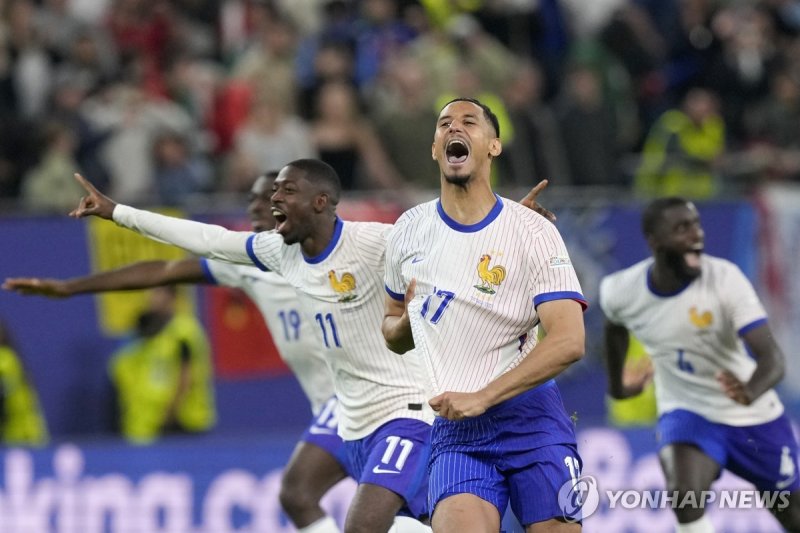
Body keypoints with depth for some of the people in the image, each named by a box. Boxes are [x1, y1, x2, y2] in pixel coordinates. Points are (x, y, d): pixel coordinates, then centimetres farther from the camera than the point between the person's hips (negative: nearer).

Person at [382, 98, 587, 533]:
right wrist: (405, 324, -2)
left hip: (530, 419, -2)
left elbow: (568, 342, -13)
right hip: (454, 431, 2)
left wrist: (481, 398, -19)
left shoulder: (532, 232, -4)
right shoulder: (408, 231, 10)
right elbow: (393, 334, 24)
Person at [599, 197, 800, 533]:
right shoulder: (622, 291, -14)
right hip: (687, 413, 0)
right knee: (684, 494, -31)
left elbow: (772, 358, -32)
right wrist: (615, 383, 25)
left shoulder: (725, 278, -24)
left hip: (754, 417, 0)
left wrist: (751, 392, -54)